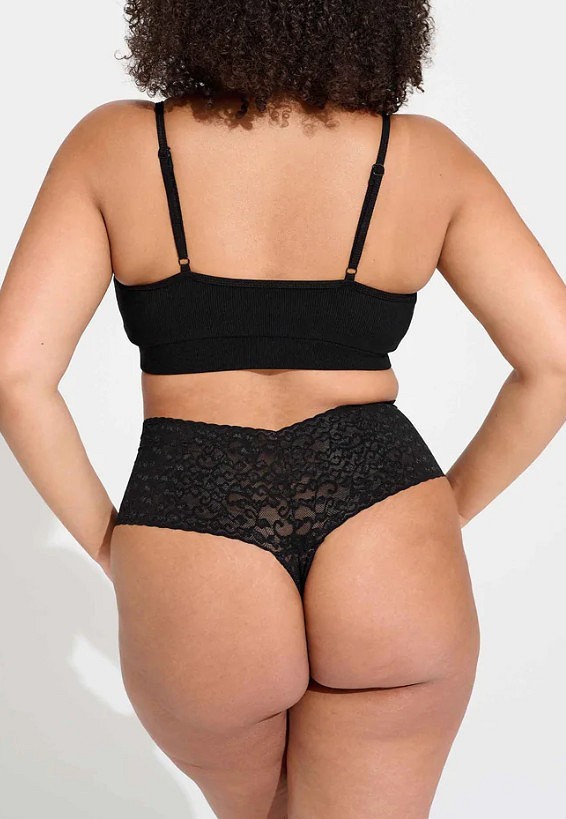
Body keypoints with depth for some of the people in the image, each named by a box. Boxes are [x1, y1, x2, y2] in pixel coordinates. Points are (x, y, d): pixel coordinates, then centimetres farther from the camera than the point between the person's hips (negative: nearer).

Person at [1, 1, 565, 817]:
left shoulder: (114, 144, 2)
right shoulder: (424, 155, 3)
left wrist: (105, 542, 7)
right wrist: (447, 511, 11)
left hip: (195, 587, 1)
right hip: (388, 564, 0)